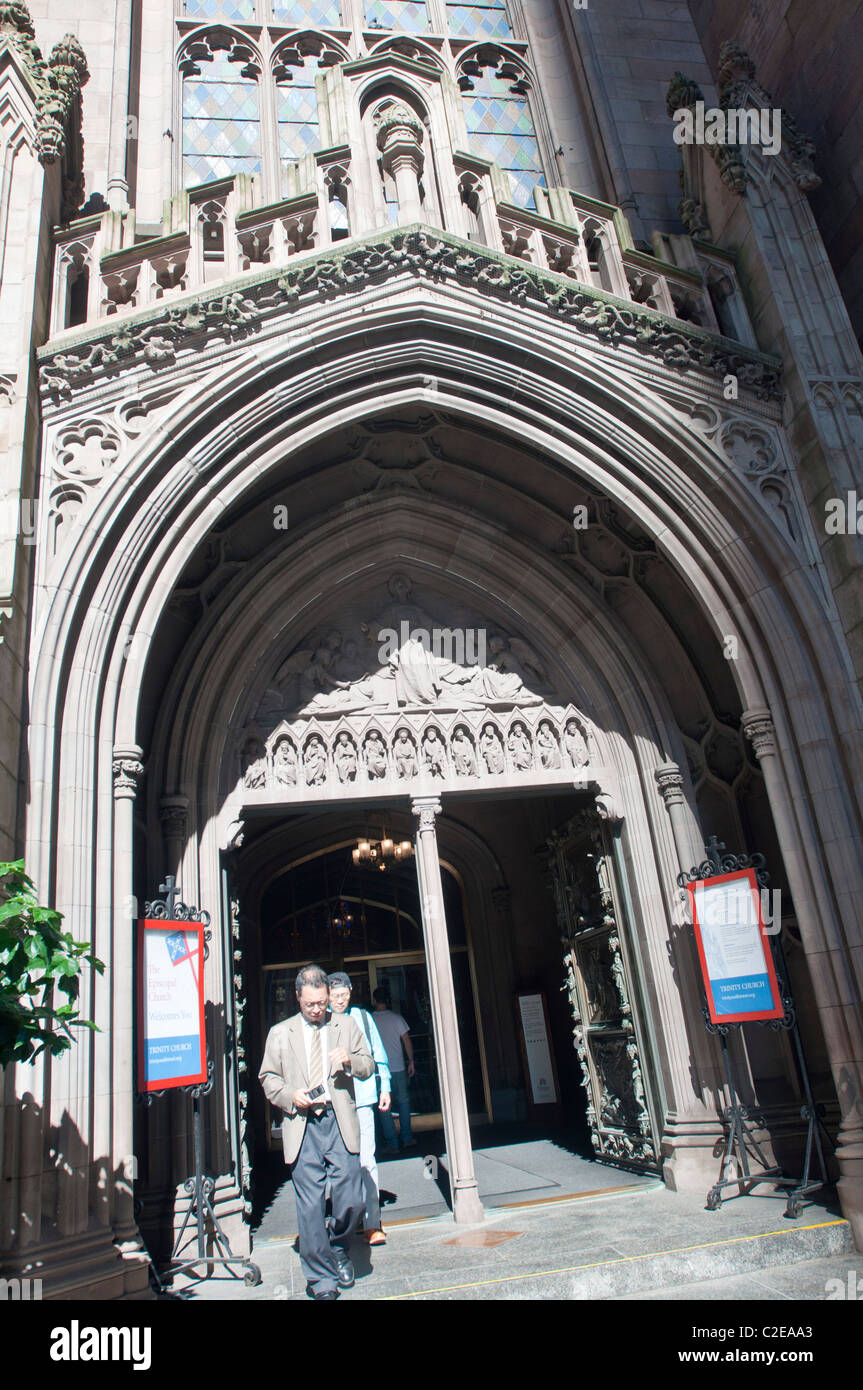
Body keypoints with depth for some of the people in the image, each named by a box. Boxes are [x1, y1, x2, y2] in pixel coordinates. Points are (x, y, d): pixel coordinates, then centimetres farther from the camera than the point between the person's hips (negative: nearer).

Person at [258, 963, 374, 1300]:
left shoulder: (346, 1026, 13)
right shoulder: (279, 1033, 11)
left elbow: (368, 1068, 13)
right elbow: (268, 1078, 11)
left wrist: (350, 1060, -9)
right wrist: (290, 1095, -7)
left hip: (340, 1122, 1)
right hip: (302, 1126, 0)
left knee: (351, 1200, 0)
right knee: (309, 1205, -1)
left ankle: (338, 1252, 28)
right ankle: (320, 1276, 15)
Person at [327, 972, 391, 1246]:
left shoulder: (362, 1017, 5)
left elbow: (378, 1055, 12)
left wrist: (384, 1088, 10)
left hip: (361, 1098, 0)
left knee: (366, 1159, -4)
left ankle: (372, 1223, 3)